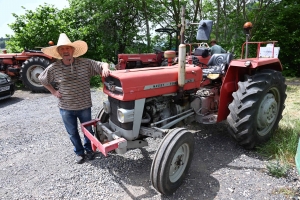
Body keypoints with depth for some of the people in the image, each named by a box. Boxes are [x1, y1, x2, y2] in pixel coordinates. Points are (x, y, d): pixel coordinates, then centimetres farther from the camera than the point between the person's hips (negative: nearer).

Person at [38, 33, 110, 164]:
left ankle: (88, 149, 43)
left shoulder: (85, 63, -11)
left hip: (84, 106, 0)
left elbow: (103, 64, -7)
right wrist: (53, 91, 1)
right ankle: (79, 152, 40)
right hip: (66, 108, 1)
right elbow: (42, 79, 9)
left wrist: (105, 68, -31)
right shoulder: (53, 68, -8)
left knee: (88, 130, 17)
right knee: (73, 132, 17)